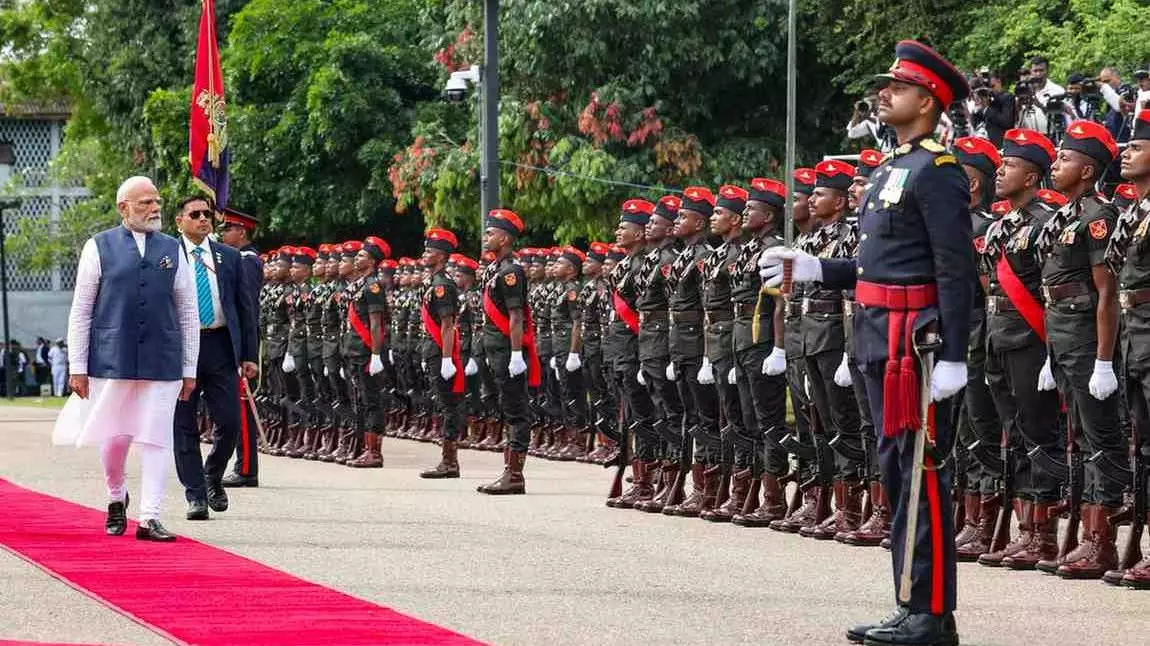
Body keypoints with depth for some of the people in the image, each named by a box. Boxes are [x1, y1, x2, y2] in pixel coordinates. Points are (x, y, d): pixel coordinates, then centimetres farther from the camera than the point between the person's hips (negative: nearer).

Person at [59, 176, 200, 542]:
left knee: (156, 440, -3)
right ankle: (116, 499, 30)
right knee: (113, 438, 4)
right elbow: (81, 310, 4)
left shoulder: (172, 251, 11)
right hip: (111, 361, -1)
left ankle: (149, 518, 0)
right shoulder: (99, 248, 4)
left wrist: (189, 369, 8)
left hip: (162, 362, 2)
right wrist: (78, 367, -2)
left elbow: (188, 313, 13)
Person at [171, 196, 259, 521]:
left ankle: (212, 477, 24)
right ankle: (195, 495, 6)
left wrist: (250, 354, 7)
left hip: (221, 346, 2)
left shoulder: (229, 258, 11)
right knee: (184, 427, 0)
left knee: (230, 422, -2)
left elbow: (246, 307, 12)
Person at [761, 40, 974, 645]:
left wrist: (952, 358, -22)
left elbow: (956, 271, -17)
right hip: (880, 341, 10)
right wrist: (812, 269, 15)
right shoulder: (889, 171, 19)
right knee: (897, 468, 11)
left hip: (916, 339, -10)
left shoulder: (936, 171, -11)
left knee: (923, 473, -8)